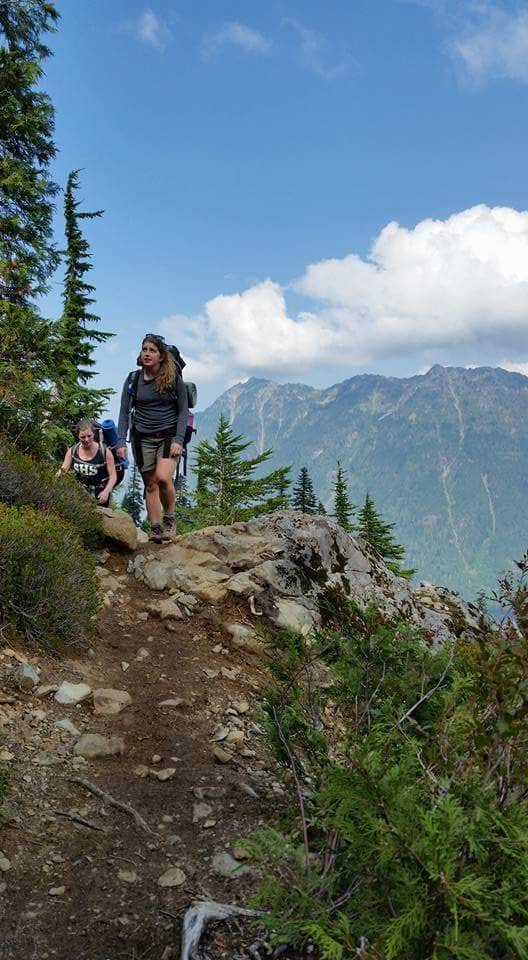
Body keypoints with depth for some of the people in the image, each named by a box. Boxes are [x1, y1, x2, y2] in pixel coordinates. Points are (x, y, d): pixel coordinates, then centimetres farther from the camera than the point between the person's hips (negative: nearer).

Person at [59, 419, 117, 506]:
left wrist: (106, 491, -22)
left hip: (99, 495, -2)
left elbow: (113, 476, -6)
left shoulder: (105, 452, -6)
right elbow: (64, 470, 4)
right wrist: (62, 472, -21)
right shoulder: (72, 451, 2)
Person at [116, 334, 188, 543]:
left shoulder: (173, 378, -1)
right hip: (143, 438, 2)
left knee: (163, 477, -21)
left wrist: (178, 440, -12)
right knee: (150, 484, 0)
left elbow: (183, 411, -1)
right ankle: (155, 529, 7)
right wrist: (121, 442, -5)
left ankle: (169, 519, 0)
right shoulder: (133, 380, 4)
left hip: (169, 436, -2)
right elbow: (124, 412, 5)